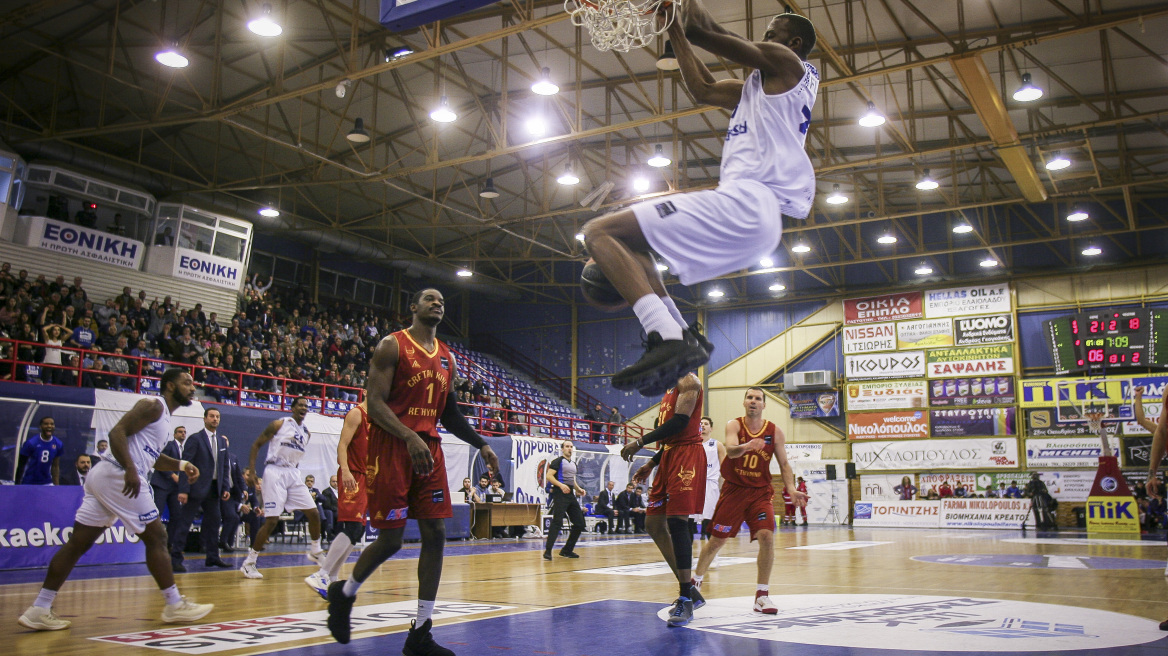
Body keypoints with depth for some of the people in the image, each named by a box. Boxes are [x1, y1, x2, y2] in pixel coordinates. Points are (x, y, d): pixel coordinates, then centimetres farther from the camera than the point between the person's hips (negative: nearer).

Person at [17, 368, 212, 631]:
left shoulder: (162, 414, 23)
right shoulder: (154, 405, -7)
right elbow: (117, 432, -19)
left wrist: (181, 465, 19)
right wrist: (130, 469, -29)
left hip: (102, 477, 10)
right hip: (118, 478, -10)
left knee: (77, 544, 8)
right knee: (156, 537, -3)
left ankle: (39, 610, 9)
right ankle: (175, 606, 3)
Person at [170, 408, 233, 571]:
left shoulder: (222, 441, 14)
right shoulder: (195, 439, -6)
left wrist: (225, 488, 7)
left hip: (214, 488, 7)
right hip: (197, 488, -7)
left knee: (214, 522, 10)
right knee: (185, 522, -3)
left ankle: (212, 557, 18)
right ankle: (176, 557, 3)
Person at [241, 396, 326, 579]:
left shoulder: (307, 433, 13)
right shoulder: (279, 424, -3)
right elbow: (256, 444, -1)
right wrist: (252, 471, -9)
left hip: (293, 474, 6)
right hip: (275, 473, -6)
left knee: (313, 513, 2)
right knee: (272, 520, -11)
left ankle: (315, 552, 22)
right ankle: (249, 562, 0)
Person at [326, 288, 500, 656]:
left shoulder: (446, 358, 15)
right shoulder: (392, 346, -4)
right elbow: (374, 404, -13)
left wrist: (481, 445, 10)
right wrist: (410, 438, -28)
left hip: (429, 447, 6)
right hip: (391, 447, -6)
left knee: (436, 535, -2)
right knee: (390, 539, -4)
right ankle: (344, 594, 26)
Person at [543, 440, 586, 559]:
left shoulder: (573, 464, 21)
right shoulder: (558, 461, -3)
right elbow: (548, 476, -14)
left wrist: (578, 489, 14)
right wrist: (561, 485, -26)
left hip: (571, 495, 8)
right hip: (560, 494, -8)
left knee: (579, 523, 7)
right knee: (557, 522, -17)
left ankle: (567, 550, 16)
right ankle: (547, 551, -13)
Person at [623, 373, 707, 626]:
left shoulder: (687, 381, -6)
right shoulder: (671, 388, 24)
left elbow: (680, 422, -19)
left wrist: (640, 442, -19)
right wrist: (651, 464, 23)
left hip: (686, 456, -10)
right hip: (669, 457, 10)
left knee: (677, 521, -15)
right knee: (654, 523, 7)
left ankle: (686, 600, -12)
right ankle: (690, 589, 13)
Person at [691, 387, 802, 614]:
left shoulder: (774, 431, -1)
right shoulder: (734, 425, -7)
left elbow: (784, 464, 5)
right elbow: (731, 450, -26)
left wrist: (791, 489, -11)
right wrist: (747, 446, -48)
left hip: (760, 491, 1)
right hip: (733, 489, -1)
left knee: (767, 536, -18)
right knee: (716, 540, 6)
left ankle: (762, 595, -6)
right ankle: (695, 582, 30)